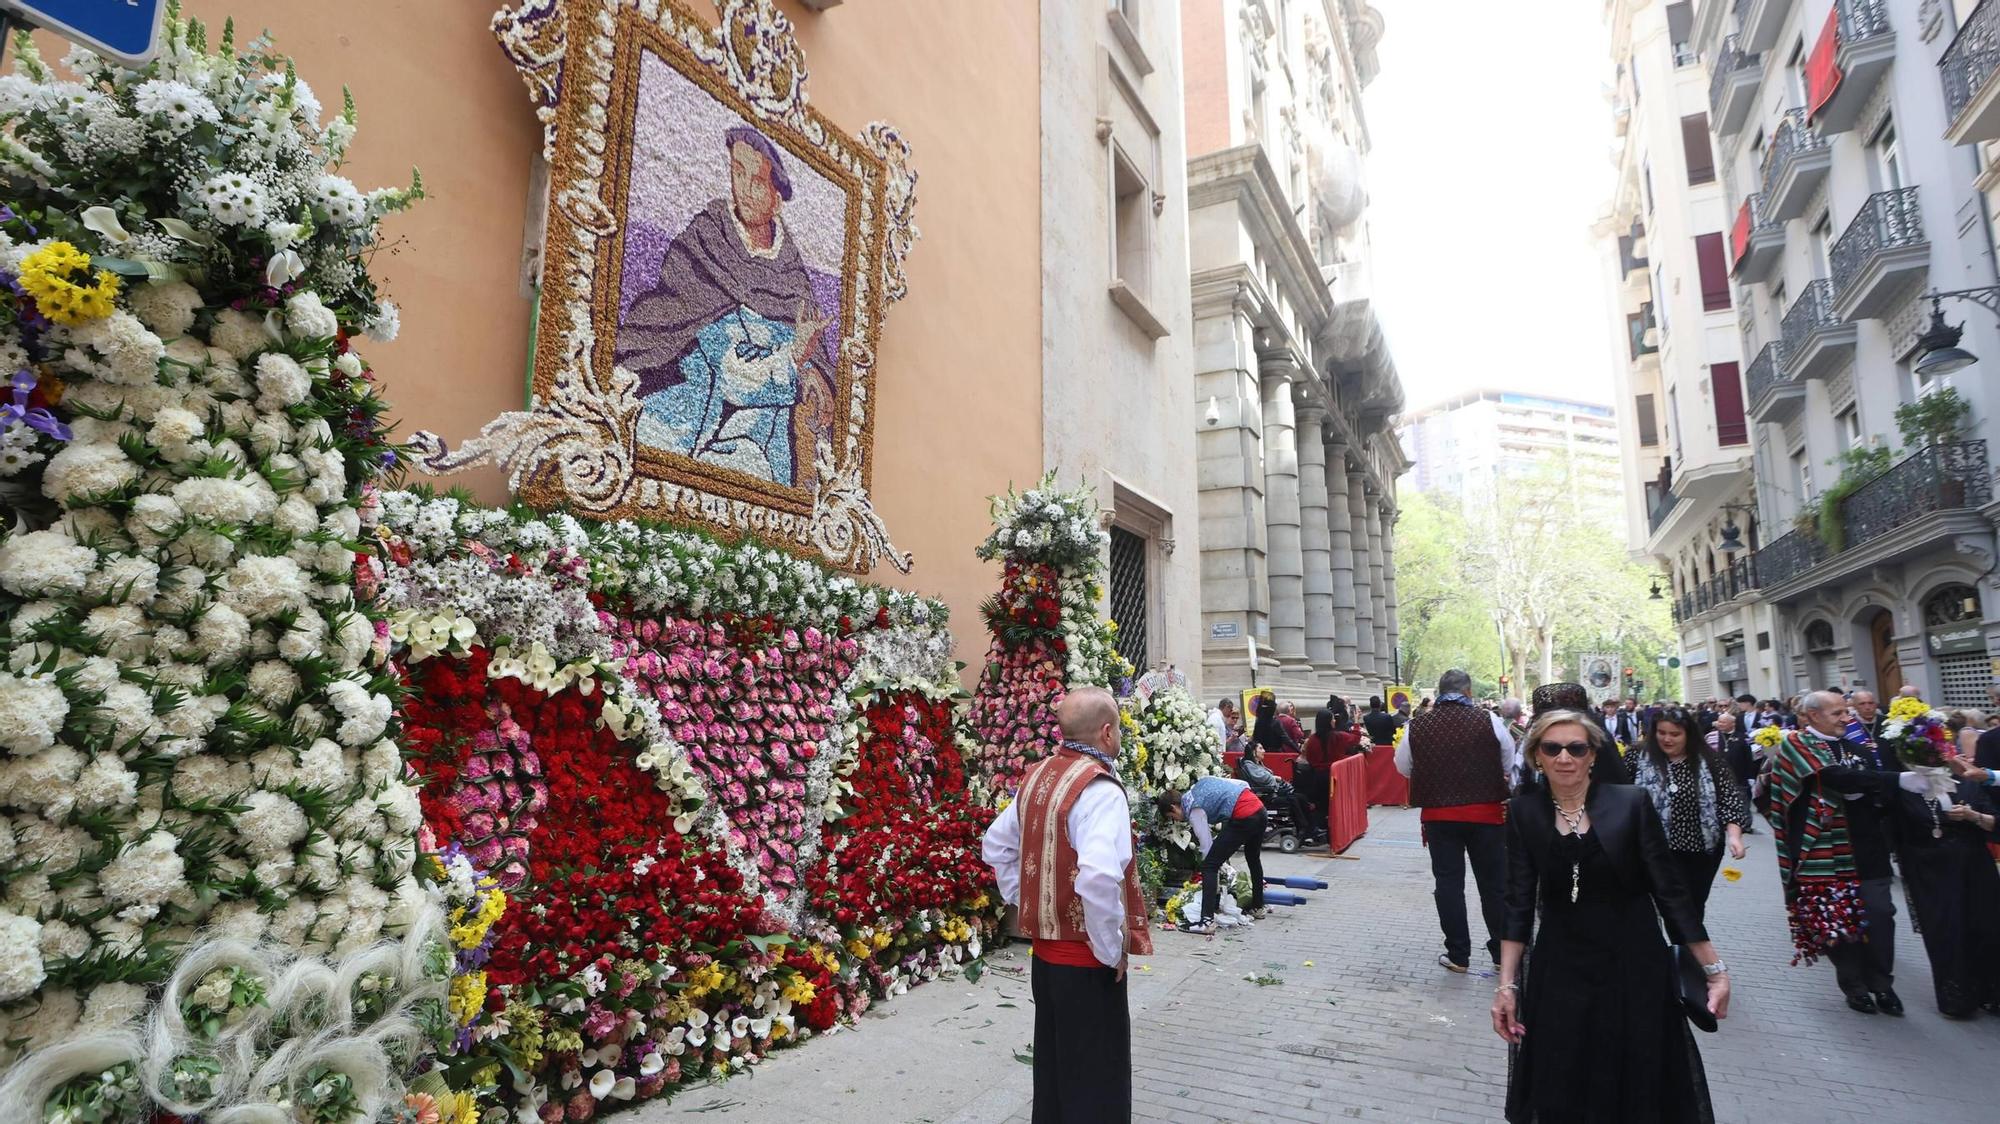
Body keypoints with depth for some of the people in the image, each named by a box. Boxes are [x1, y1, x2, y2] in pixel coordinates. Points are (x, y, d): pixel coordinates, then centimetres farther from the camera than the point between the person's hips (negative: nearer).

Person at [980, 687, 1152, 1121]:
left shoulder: (1037, 776, 4)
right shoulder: (1099, 788, -22)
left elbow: (996, 846, 15)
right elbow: (1099, 877, -36)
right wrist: (1112, 948, -22)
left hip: (1045, 946, 8)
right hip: (1086, 958, -8)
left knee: (1053, 1065, 22)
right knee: (1097, 1080, 8)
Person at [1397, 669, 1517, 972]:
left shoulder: (1417, 726, -4)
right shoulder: (1489, 721, -9)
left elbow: (1403, 768, 9)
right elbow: (1511, 765, 4)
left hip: (1438, 814, 1)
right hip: (1486, 812, 0)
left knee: (1449, 882, 8)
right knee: (1493, 882, 12)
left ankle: (1458, 954, 14)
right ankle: (1502, 952, 23)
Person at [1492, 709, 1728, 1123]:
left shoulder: (1629, 803, -9)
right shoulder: (1524, 812, -5)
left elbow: (1670, 892, -4)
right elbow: (1519, 903, -4)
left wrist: (1714, 968, -6)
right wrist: (1507, 983, -8)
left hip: (1634, 965, -1)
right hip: (1560, 969, 1)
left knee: (1640, 1088, 10)